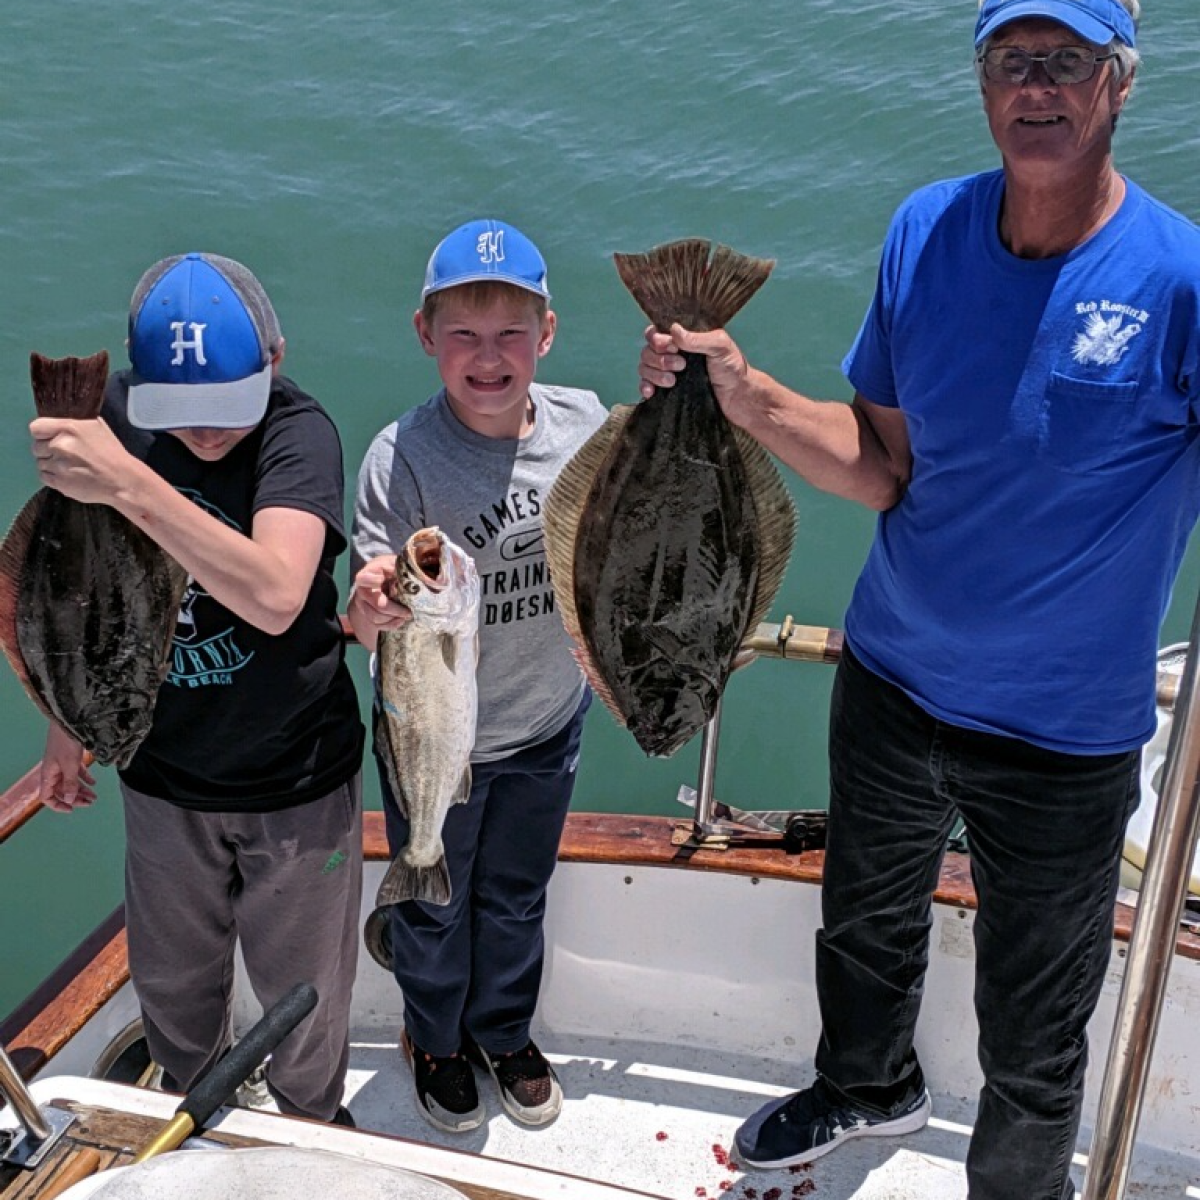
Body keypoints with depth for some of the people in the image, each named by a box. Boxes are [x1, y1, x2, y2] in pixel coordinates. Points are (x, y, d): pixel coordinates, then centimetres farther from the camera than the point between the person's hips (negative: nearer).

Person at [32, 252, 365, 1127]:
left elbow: (275, 596, -40)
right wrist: (69, 723, 12)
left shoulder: (299, 430, -23)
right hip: (163, 772, 4)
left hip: (295, 781, -4)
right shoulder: (110, 411, -9)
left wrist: (128, 484, -47)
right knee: (171, 987, 23)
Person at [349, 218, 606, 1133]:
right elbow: (368, 626, -25)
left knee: (516, 897, 26)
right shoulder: (404, 455, -24)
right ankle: (437, 1038, 50)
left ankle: (507, 1032, 53)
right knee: (435, 904, 22)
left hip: (548, 724, 3)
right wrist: (373, 610, -49)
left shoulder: (584, 422, -14)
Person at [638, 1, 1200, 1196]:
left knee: (1032, 1043, 14)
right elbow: (885, 464, -2)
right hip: (891, 679, 5)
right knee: (866, 917, 29)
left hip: (1060, 734, -4)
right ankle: (869, 1084, 61)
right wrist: (745, 394, -16)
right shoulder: (926, 230, -6)